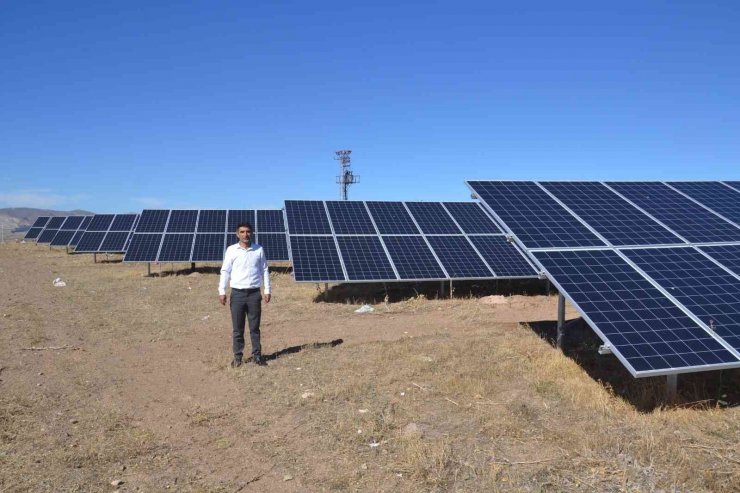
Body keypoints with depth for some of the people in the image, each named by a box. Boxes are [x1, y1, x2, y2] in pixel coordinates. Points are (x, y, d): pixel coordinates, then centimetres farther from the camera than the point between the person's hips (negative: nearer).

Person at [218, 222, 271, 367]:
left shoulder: (259, 250, 4)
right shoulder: (231, 250, 1)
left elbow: (264, 271, 8)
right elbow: (225, 271, 1)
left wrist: (267, 291, 4)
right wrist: (222, 291, -5)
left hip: (254, 293, 1)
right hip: (237, 293, 0)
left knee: (255, 327, 7)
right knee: (237, 328, 5)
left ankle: (257, 355, 16)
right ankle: (237, 356, 15)